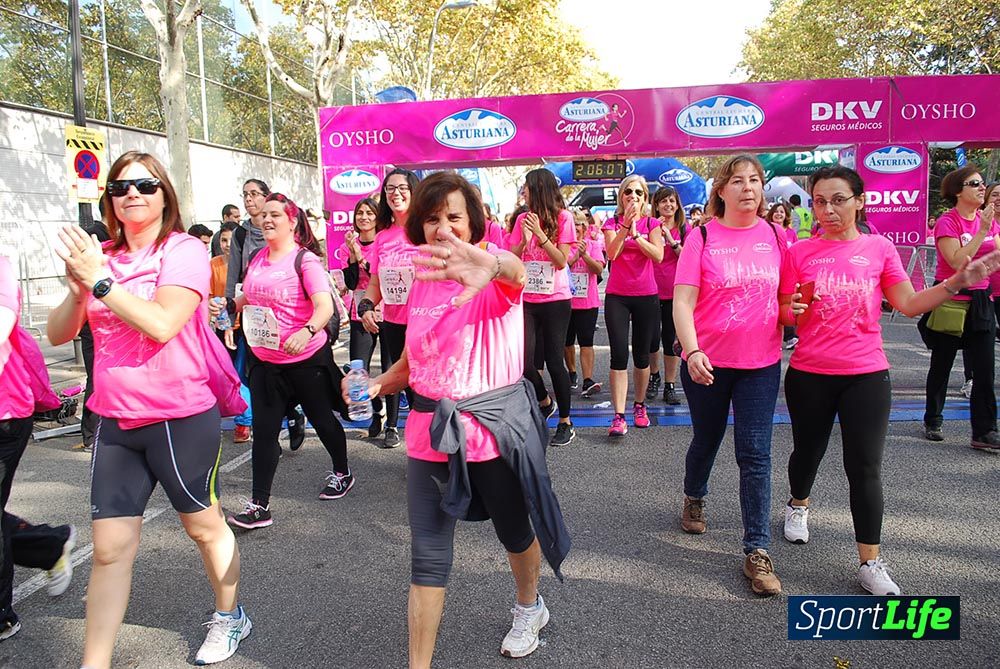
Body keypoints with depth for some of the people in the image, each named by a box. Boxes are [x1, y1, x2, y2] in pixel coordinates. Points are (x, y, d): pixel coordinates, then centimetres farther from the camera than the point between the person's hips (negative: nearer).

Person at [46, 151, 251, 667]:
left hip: (181, 418, -4)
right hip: (115, 421, 4)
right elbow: (58, 334, 4)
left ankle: (229, 618, 37)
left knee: (204, 526, 14)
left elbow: (162, 324, -23)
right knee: (110, 549, 7)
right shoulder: (99, 257, 6)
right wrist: (79, 291, -13)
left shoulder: (184, 250, -9)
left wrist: (100, 280, -20)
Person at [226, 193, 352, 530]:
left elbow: (325, 305, -27)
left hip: (307, 359, -5)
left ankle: (342, 473, 37)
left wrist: (307, 331, -44)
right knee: (263, 430, 3)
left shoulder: (304, 260, -14)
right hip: (264, 360, 6)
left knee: (322, 419, 12)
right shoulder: (257, 258, 5)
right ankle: (259, 505, 9)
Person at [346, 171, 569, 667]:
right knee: (428, 555, 5)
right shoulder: (422, 278, 6)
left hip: (496, 424, -3)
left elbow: (517, 272, -39)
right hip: (431, 428, 4)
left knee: (514, 530, 19)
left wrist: (492, 265, -63)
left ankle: (529, 607, 50)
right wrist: (378, 384, -4)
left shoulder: (494, 275, -11)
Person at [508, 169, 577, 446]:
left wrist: (540, 233, -17)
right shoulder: (523, 219, 8)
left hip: (555, 300, -4)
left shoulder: (563, 217, -4)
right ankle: (545, 403, 28)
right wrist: (524, 239, -15)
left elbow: (561, 261, -10)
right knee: (524, 360, -3)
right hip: (526, 300, 4)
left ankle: (565, 422, 15)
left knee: (554, 361, -2)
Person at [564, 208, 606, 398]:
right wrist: (576, 255, -19)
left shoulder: (593, 245, 1)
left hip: (588, 302, -2)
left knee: (586, 341, -8)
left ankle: (588, 381, -12)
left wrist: (584, 254, -23)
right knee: (567, 341, 13)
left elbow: (599, 269, -10)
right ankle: (572, 374, 32)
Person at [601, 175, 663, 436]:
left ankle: (639, 405, 28)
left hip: (646, 296, 1)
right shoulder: (612, 223, 4)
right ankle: (619, 417, -10)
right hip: (616, 296, -1)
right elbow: (612, 253, -13)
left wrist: (635, 233, -19)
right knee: (619, 354, -9)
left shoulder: (651, 224, 5)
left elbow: (658, 256, -11)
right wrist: (625, 224, -21)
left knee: (642, 355, 9)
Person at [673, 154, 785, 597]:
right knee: (706, 440, 18)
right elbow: (682, 301, -14)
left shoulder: (775, 236, 1)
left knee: (755, 455, -1)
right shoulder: (702, 238, -7)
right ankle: (694, 498, 48)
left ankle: (757, 551, 7)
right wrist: (692, 351, -27)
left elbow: (786, 294, 14)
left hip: (761, 364, 1)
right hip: (708, 362, -1)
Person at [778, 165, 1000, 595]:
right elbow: (784, 316, 1)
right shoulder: (800, 253, -2)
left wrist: (959, 281, -7)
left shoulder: (879, 248, 0)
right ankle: (798, 505, 49)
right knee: (808, 451, 18)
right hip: (809, 375, 0)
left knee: (865, 468, -1)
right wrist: (793, 310, -21)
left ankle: (870, 562, 11)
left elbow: (910, 305, 2)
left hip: (866, 376, 0)